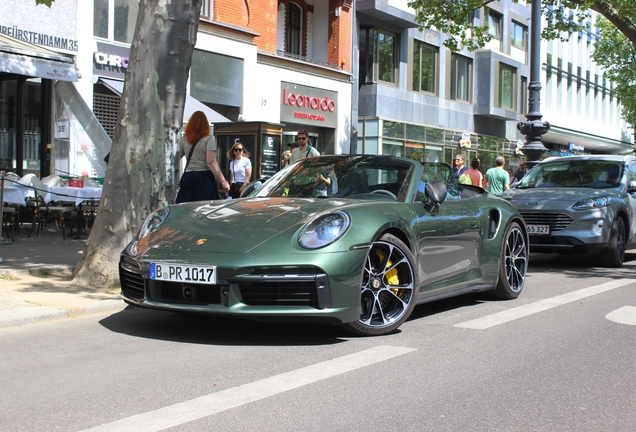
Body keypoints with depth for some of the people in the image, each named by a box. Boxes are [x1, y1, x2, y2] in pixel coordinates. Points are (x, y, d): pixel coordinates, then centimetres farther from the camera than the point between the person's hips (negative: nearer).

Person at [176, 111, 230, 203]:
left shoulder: (184, 139, 11)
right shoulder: (208, 139, -2)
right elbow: (211, 162, -12)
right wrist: (223, 181, -10)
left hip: (186, 177, 4)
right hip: (204, 178, -4)